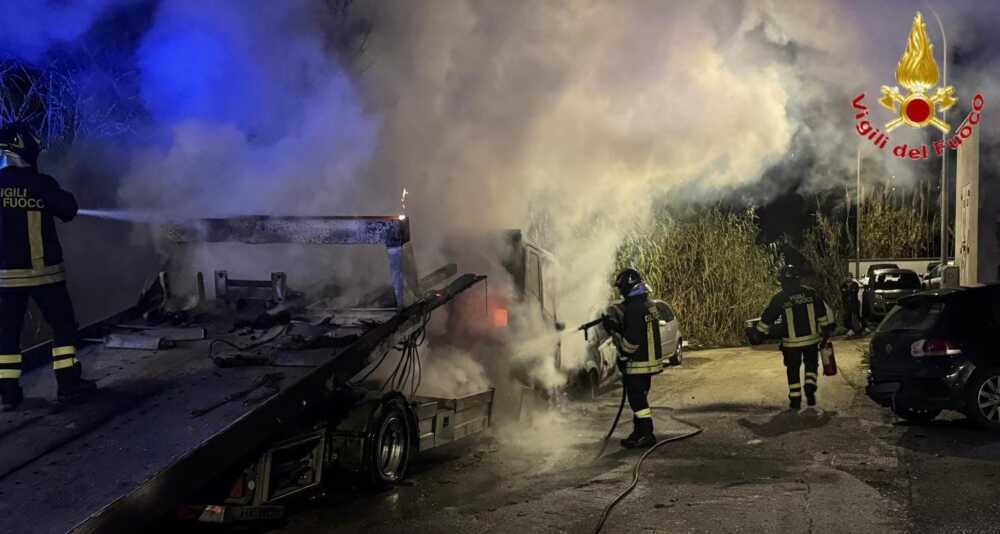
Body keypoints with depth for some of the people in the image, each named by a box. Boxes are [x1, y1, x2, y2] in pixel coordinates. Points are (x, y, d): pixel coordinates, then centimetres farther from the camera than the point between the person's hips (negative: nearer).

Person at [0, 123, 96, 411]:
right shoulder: (41, 184, -10)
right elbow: (69, 211, 3)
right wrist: (63, 196, 19)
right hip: (43, 270, -3)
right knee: (63, 325, 9)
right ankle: (69, 383, 9)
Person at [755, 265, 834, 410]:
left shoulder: (779, 298, -6)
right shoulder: (810, 293, -1)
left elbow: (767, 318, 2)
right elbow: (825, 312, 2)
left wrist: (760, 333, 15)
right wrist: (827, 330, 11)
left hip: (791, 341, -1)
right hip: (811, 339, 1)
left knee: (793, 369, 11)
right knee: (811, 365, 19)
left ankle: (795, 399, 10)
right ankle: (810, 388, -3)